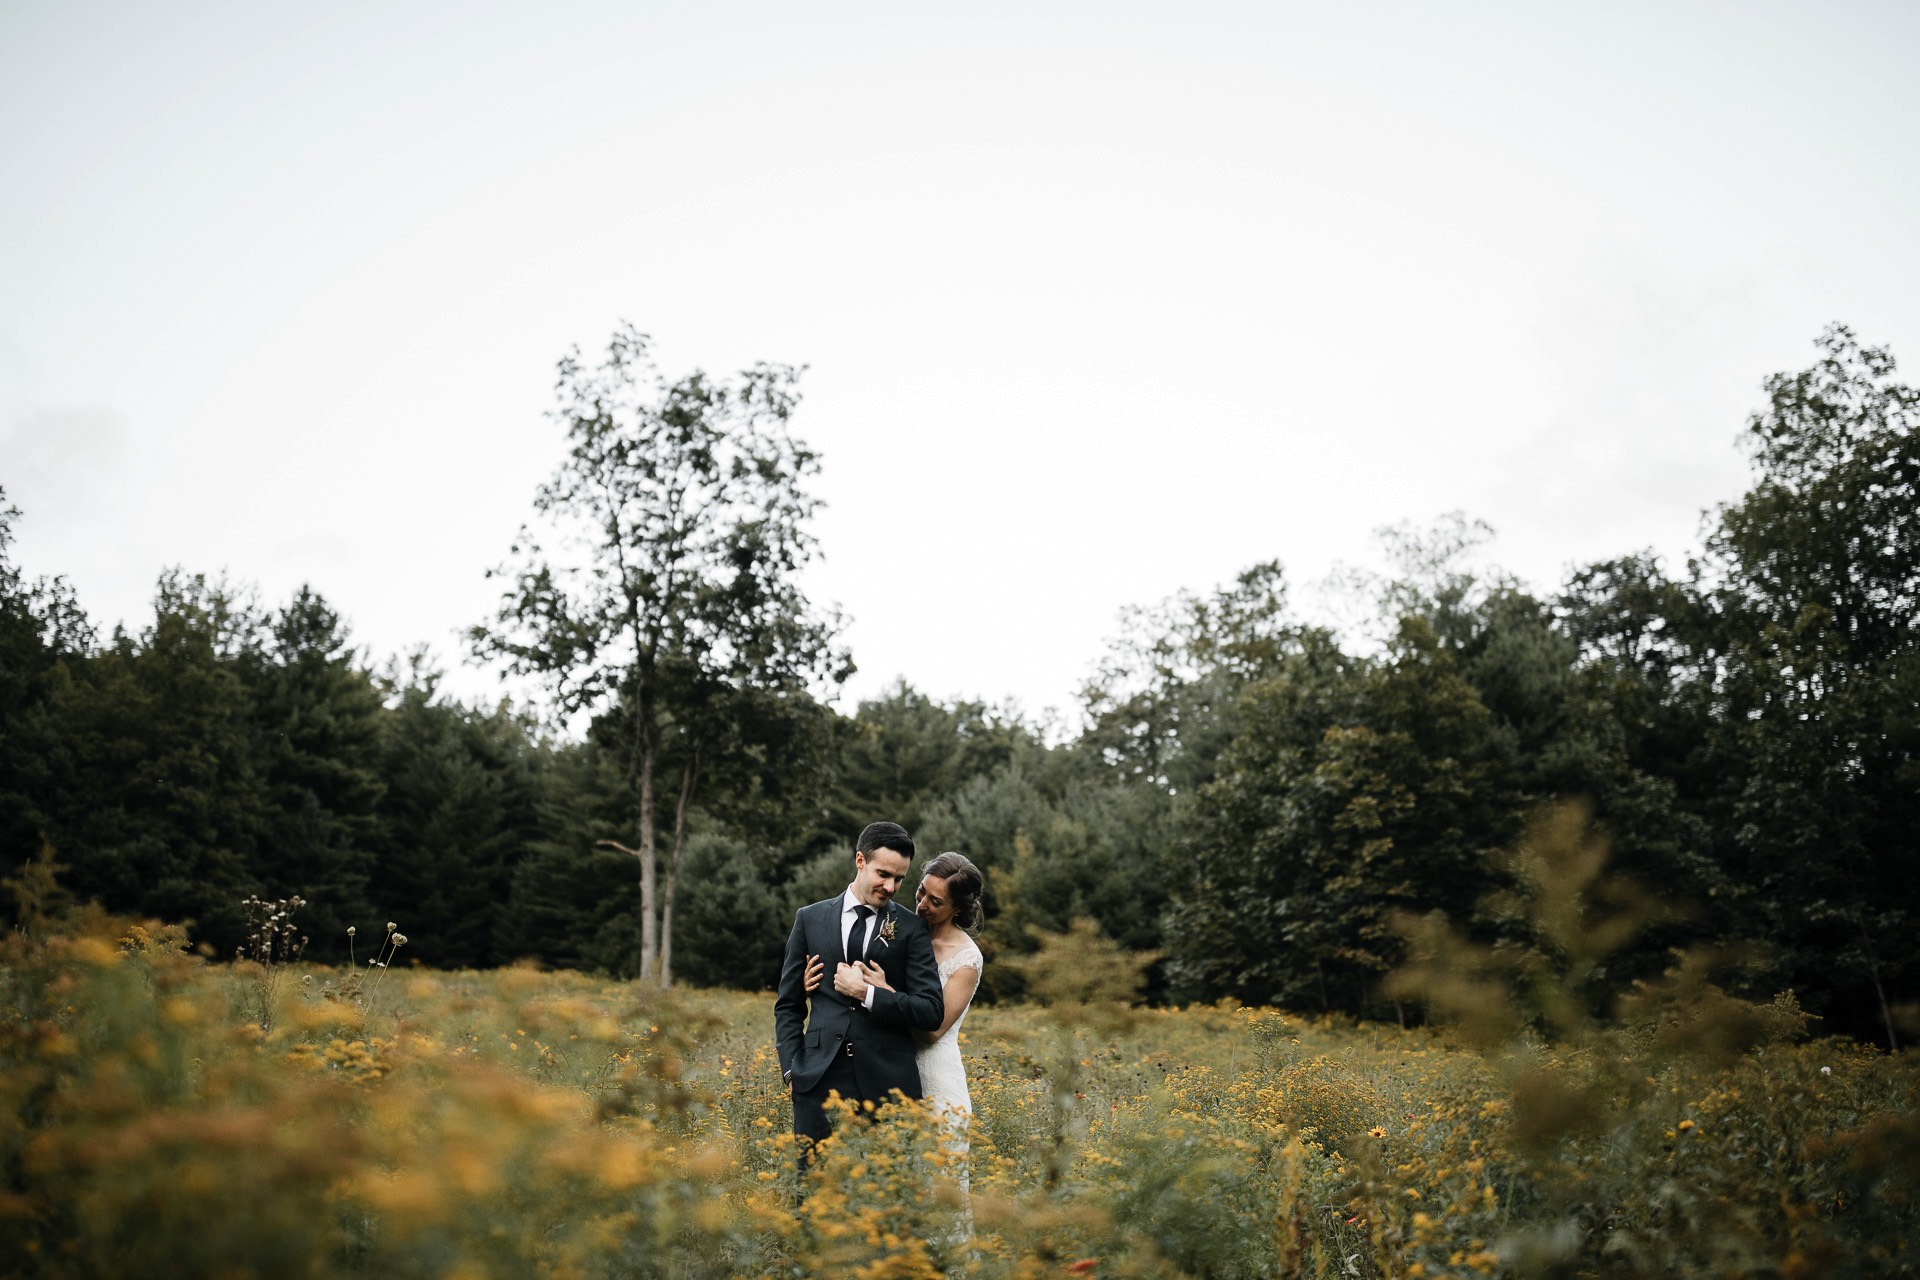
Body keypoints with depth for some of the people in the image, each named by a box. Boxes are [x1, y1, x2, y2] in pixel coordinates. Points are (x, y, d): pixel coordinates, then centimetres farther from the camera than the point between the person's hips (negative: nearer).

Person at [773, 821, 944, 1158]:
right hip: (820, 1081, 1)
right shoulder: (810, 919, 10)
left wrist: (867, 993, -11)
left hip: (888, 1083, -1)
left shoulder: (912, 928, 5)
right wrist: (793, 1070, 2)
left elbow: (931, 1012, -3)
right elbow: (787, 1006, 13)